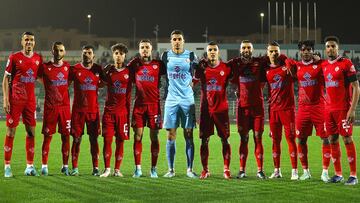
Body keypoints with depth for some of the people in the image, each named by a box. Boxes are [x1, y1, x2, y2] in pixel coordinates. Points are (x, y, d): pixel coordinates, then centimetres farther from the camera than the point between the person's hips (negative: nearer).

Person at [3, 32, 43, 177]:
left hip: (30, 100, 4)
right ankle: (7, 166, 3)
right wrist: (5, 100, -9)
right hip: (15, 100, -4)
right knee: (11, 131, -2)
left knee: (31, 132, 4)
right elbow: (6, 79, -2)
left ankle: (30, 166, 11)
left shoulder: (38, 59, 8)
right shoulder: (14, 58, -3)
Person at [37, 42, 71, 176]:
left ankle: (65, 166, 11)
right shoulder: (45, 67, -2)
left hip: (65, 106, 3)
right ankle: (44, 166, 5)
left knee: (66, 136, 3)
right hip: (50, 106, -2)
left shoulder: (67, 66, 7)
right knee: (47, 136, -1)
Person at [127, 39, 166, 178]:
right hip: (139, 104, 2)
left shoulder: (158, 64, 2)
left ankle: (153, 169, 7)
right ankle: (138, 168, 6)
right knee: (137, 136, 0)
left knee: (154, 137, 1)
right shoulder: (134, 63, 8)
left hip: (154, 104, -1)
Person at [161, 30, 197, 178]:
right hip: (171, 100, 1)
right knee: (170, 136, 0)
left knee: (189, 135, 0)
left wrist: (192, 82, 3)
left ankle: (190, 169, 5)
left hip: (187, 99, -1)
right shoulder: (165, 56, 6)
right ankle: (171, 169, 6)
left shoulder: (191, 56, 4)